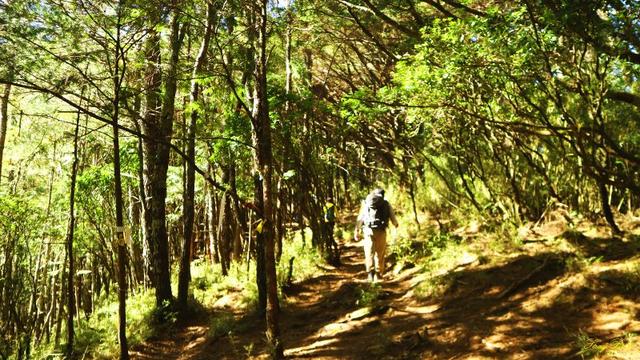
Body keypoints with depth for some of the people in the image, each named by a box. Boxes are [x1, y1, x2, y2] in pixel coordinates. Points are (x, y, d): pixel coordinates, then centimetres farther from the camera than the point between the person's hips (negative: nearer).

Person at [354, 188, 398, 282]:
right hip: (381, 231, 0)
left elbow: (360, 218, 12)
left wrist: (357, 231, 20)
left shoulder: (366, 202, 12)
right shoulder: (386, 204, 8)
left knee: (369, 253, 5)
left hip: (368, 230, 0)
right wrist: (396, 224, 34)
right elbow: (393, 217, 11)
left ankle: (370, 271, -12)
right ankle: (378, 274, 13)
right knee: (380, 253, 11)